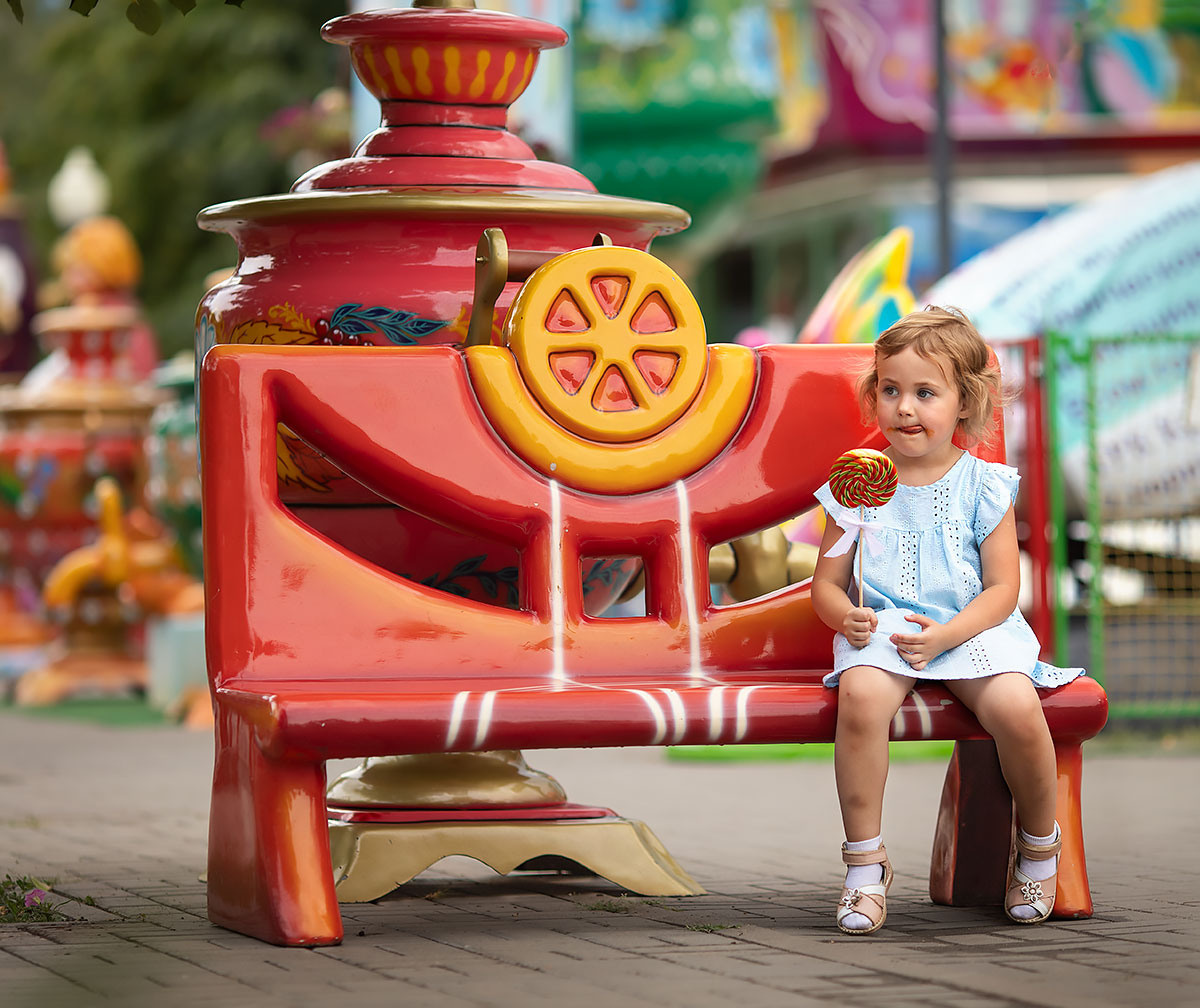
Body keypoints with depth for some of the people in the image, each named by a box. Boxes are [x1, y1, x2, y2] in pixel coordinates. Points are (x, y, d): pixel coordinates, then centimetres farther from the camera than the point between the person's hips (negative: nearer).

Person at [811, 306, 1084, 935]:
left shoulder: (984, 487, 3)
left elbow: (1002, 589, -1)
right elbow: (826, 583, 10)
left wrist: (945, 635, -18)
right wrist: (844, 615, -14)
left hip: (973, 629, -1)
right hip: (882, 630, 1)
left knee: (1017, 707, -30)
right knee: (860, 695, -34)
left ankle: (1039, 842, 1)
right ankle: (864, 863, -20)